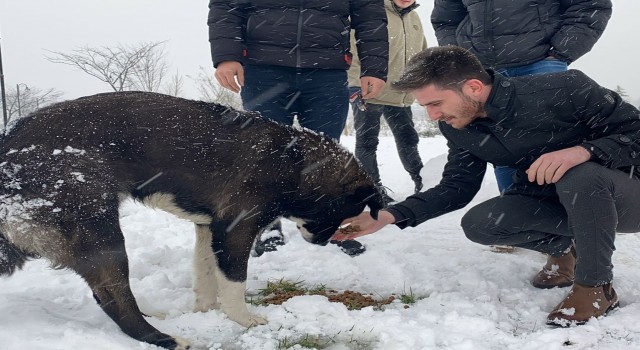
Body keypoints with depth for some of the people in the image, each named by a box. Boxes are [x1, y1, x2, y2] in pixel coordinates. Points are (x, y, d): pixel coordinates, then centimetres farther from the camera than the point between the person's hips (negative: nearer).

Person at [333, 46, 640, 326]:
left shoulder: (565, 89, -28)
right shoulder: (459, 129, -10)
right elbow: (457, 187, -4)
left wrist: (585, 150, -41)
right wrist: (389, 216, -17)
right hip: (550, 203, 5)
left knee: (579, 175, -38)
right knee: (478, 224, -18)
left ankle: (596, 286, -15)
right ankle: (564, 248, 8)